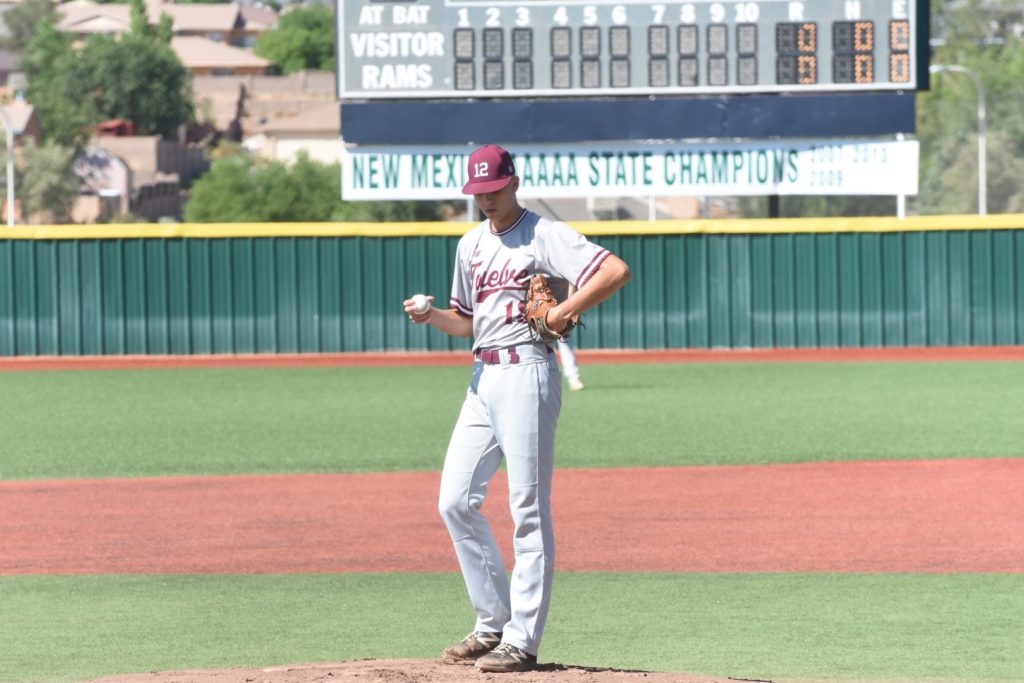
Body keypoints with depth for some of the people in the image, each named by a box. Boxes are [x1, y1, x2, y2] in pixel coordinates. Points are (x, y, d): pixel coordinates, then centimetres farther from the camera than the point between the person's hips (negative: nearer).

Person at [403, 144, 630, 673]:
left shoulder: (544, 235, -7)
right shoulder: (471, 246, 17)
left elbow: (617, 270, -17)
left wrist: (563, 311, -19)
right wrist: (432, 316, 4)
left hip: (526, 374, -8)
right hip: (483, 378, 8)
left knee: (529, 510, -6)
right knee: (456, 501, 5)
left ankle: (522, 640, -6)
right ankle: (494, 623, 15)